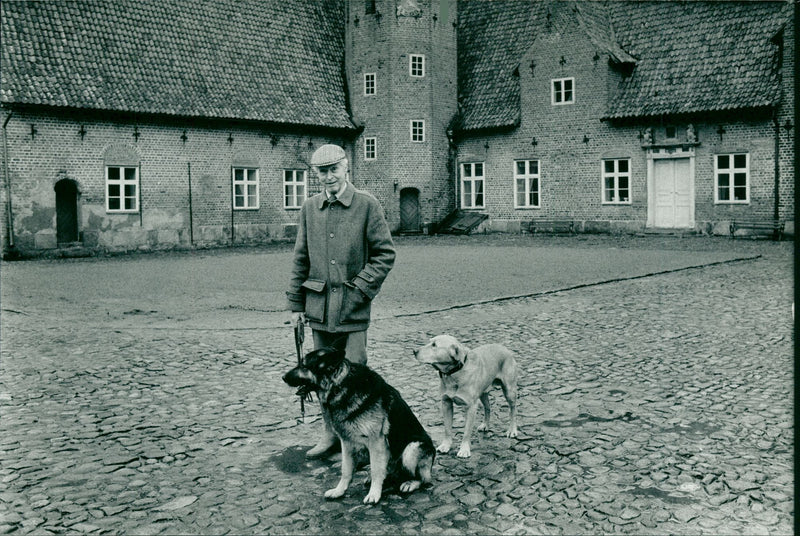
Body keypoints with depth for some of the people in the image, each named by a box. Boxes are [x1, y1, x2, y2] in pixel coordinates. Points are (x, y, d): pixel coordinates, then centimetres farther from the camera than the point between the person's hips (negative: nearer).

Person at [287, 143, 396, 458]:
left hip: (352, 306, -4)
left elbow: (385, 253, -3)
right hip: (319, 305, 4)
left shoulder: (366, 205, -3)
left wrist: (361, 288, -11)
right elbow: (301, 258, 12)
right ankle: (331, 434, 26)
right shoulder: (310, 208, 9)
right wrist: (296, 303, 10)